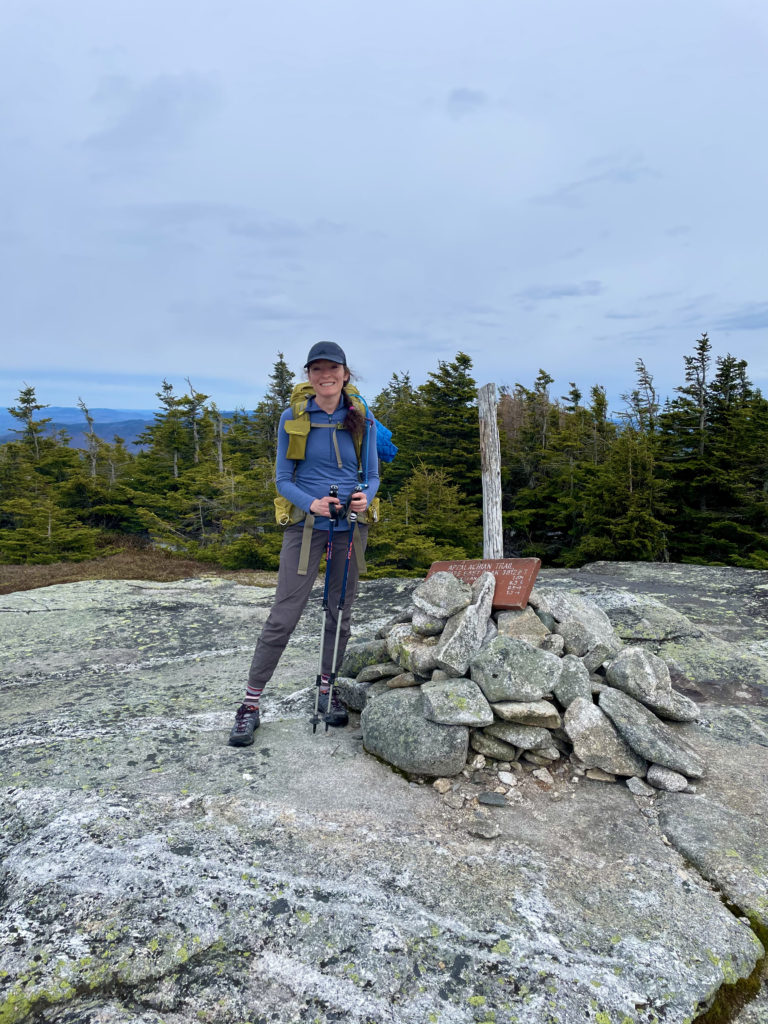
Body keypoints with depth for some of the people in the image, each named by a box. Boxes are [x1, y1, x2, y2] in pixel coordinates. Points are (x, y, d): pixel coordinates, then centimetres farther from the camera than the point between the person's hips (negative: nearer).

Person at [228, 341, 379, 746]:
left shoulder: (363, 420, 4)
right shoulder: (293, 419, -1)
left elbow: (372, 476, 8)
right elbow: (282, 478, 0)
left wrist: (365, 498, -15)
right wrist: (310, 503, -18)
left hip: (350, 527, 3)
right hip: (306, 526, -2)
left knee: (340, 614, 11)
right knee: (283, 616, -5)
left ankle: (327, 692, 29)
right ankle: (250, 704, 6)